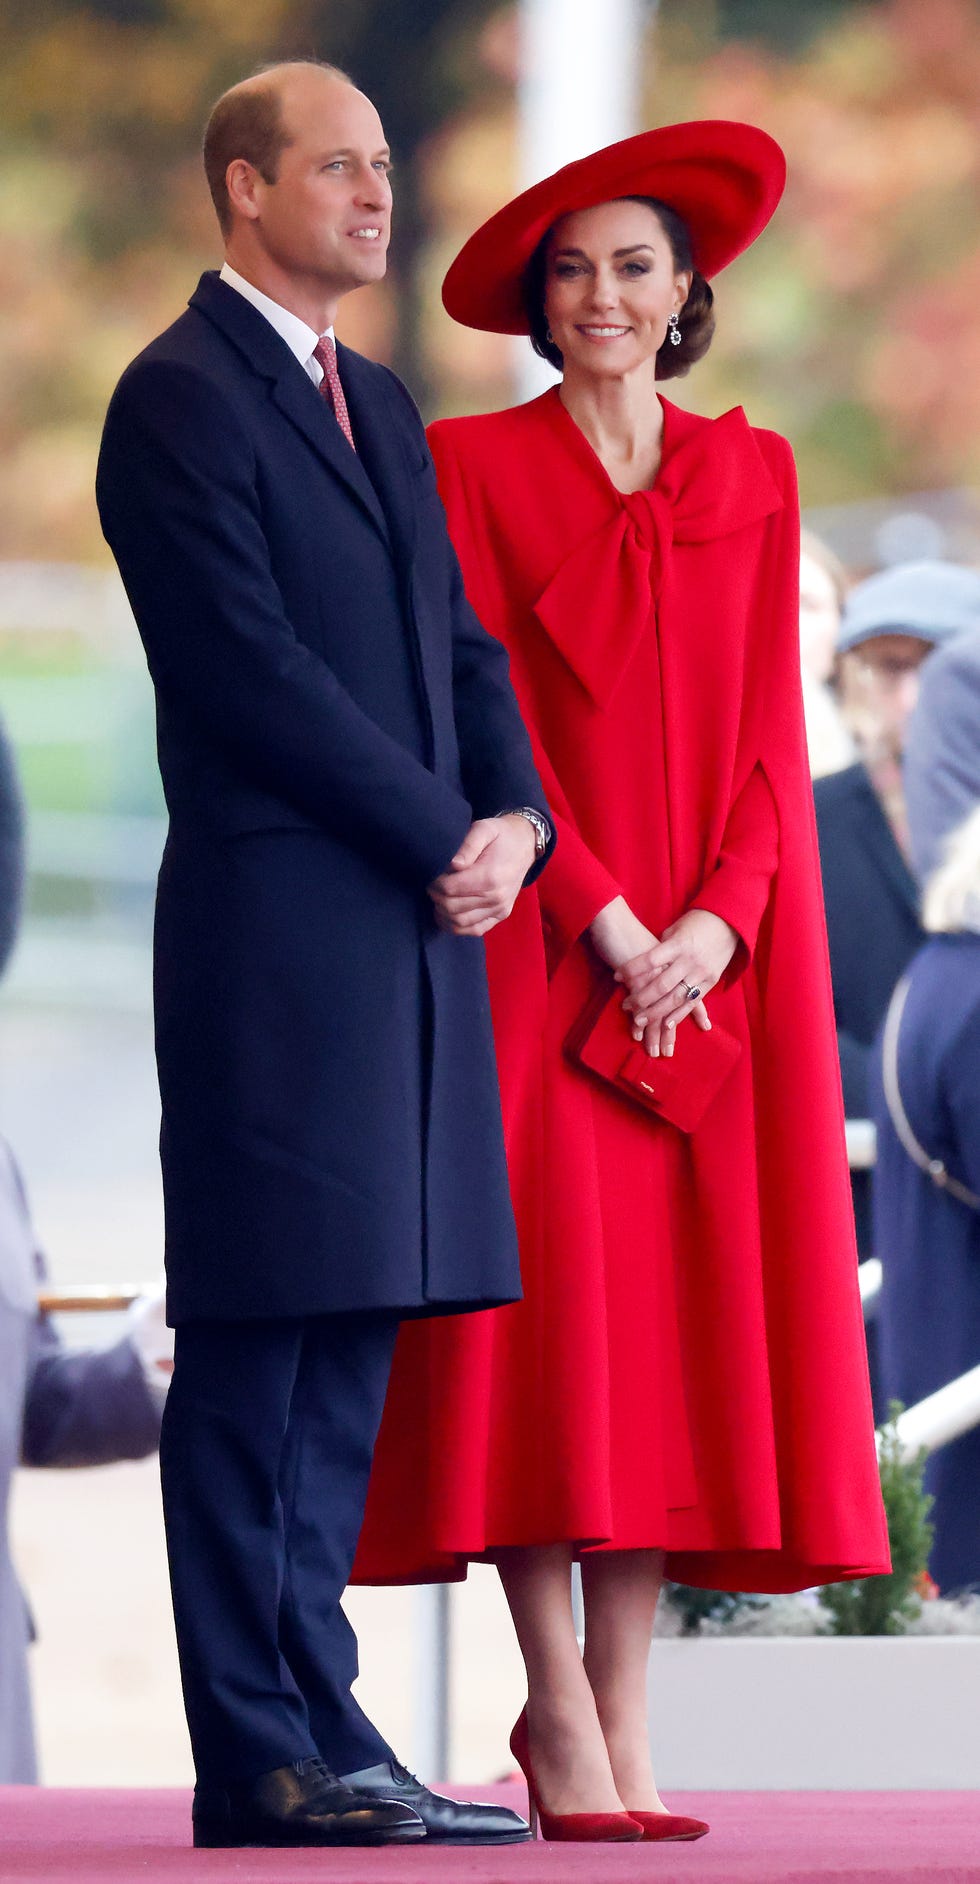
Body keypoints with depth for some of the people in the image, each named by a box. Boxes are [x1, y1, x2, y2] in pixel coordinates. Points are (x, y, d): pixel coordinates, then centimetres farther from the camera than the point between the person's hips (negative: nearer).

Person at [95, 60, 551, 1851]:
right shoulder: (182, 397, -7)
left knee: (350, 1337, 9)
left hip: (414, 932, 9)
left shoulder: (379, 407, 21)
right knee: (257, 1349, -6)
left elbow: (461, 642, 19)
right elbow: (253, 668, -14)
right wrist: (441, 839, -12)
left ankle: (314, 1732, 12)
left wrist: (515, 815, 0)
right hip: (279, 931, -9)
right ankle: (262, 1761, -5)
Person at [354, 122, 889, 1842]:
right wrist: (602, 916, -13)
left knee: (682, 1304, -2)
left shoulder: (753, 477, 12)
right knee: (550, 1293, -11)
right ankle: (556, 1699, -5)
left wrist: (718, 920, -8)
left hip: (712, 960, 3)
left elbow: (771, 728, 7)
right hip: (537, 942, -3)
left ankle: (624, 1717, 0)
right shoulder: (474, 468, 3)